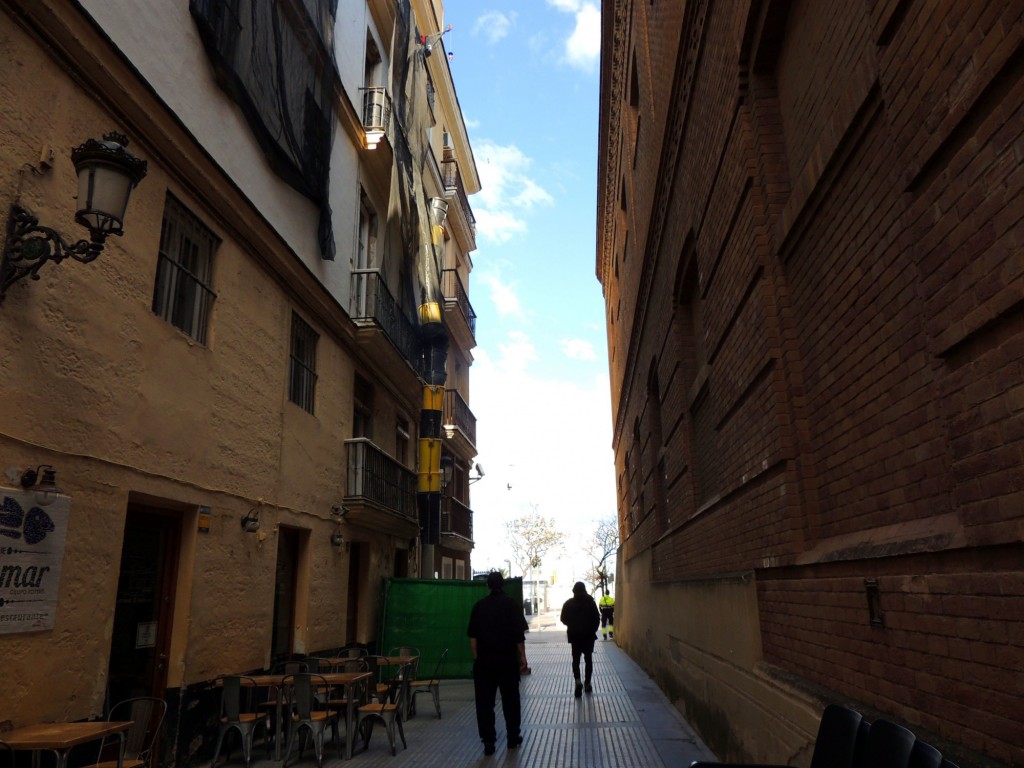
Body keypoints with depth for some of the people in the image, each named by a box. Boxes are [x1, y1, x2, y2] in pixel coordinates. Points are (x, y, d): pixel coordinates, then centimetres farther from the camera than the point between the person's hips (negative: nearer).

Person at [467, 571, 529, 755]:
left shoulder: (479, 606, 3)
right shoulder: (510, 604, -4)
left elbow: (472, 636, 4)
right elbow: (519, 634, -7)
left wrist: (476, 657, 11)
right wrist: (522, 656, -1)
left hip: (484, 659, 1)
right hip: (507, 658, -1)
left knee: (484, 700, 5)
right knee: (510, 699, 12)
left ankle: (488, 741, 3)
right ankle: (513, 738, 20)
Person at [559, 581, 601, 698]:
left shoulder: (568, 603, -4)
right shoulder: (590, 602, -6)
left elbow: (564, 619, 0)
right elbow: (597, 618, -8)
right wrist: (593, 630, 7)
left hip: (574, 635, 0)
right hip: (589, 635, 0)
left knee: (576, 659, 8)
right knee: (588, 659, 13)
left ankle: (578, 681, -14)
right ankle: (587, 683, 13)